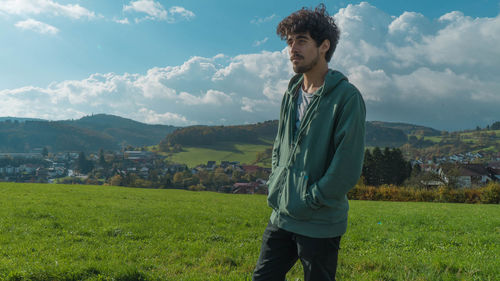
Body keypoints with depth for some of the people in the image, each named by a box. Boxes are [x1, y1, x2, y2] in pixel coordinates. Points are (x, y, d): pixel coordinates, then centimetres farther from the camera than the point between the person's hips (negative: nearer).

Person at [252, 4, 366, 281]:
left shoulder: (346, 96, -13)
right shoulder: (291, 94, 8)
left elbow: (347, 168, -18)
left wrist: (310, 201, -13)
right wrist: (275, 186, 8)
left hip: (320, 225, -6)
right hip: (281, 217, 7)